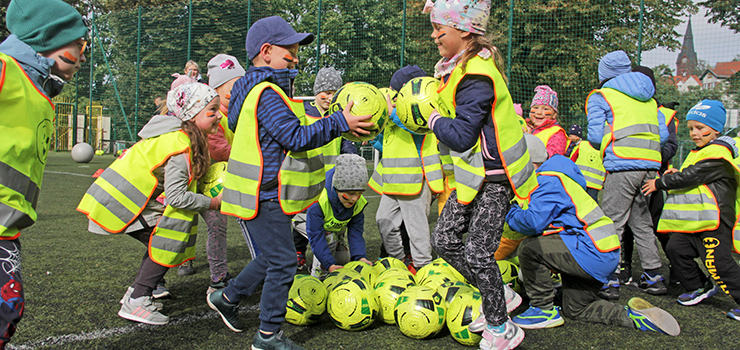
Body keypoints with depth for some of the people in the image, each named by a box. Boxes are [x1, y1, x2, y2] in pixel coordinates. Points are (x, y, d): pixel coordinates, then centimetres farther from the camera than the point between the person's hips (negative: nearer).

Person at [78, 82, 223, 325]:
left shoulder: (180, 137, 9)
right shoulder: (179, 146, -21)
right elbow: (176, 197, -26)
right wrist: (212, 203, -15)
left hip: (118, 195, 10)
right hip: (119, 203, -10)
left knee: (162, 241, 14)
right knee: (168, 242, -9)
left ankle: (137, 293, 22)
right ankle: (136, 302, -5)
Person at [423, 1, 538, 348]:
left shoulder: (476, 75, -24)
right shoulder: (462, 66, 7)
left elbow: (462, 137, -25)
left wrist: (433, 118, -11)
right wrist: (437, 117, 1)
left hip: (494, 178, -10)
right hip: (474, 174, 10)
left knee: (477, 252, -6)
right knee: (444, 239, 11)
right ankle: (498, 295, 26)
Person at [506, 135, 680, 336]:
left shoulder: (549, 180, -17)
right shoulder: (550, 177, 17)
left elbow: (534, 222, -27)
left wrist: (510, 214, -9)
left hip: (592, 253, -11)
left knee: (529, 248, -19)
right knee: (575, 309, 21)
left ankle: (544, 310, -6)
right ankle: (636, 316, 12)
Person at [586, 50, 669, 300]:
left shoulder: (600, 97, 3)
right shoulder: (648, 98, 21)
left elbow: (595, 137, -4)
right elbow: (663, 134, 15)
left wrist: (605, 148, 17)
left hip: (622, 166, -6)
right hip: (651, 166, 6)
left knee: (613, 223, -4)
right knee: (642, 222, 15)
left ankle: (610, 281, -7)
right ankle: (654, 277, 19)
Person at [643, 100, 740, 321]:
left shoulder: (717, 154, -12)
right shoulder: (698, 153, 21)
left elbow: (691, 177, -18)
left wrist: (660, 183, -8)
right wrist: (675, 175, 13)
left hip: (714, 222, -10)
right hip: (693, 220, 10)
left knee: (718, 262, -15)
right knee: (676, 249, 4)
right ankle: (699, 287, 19)